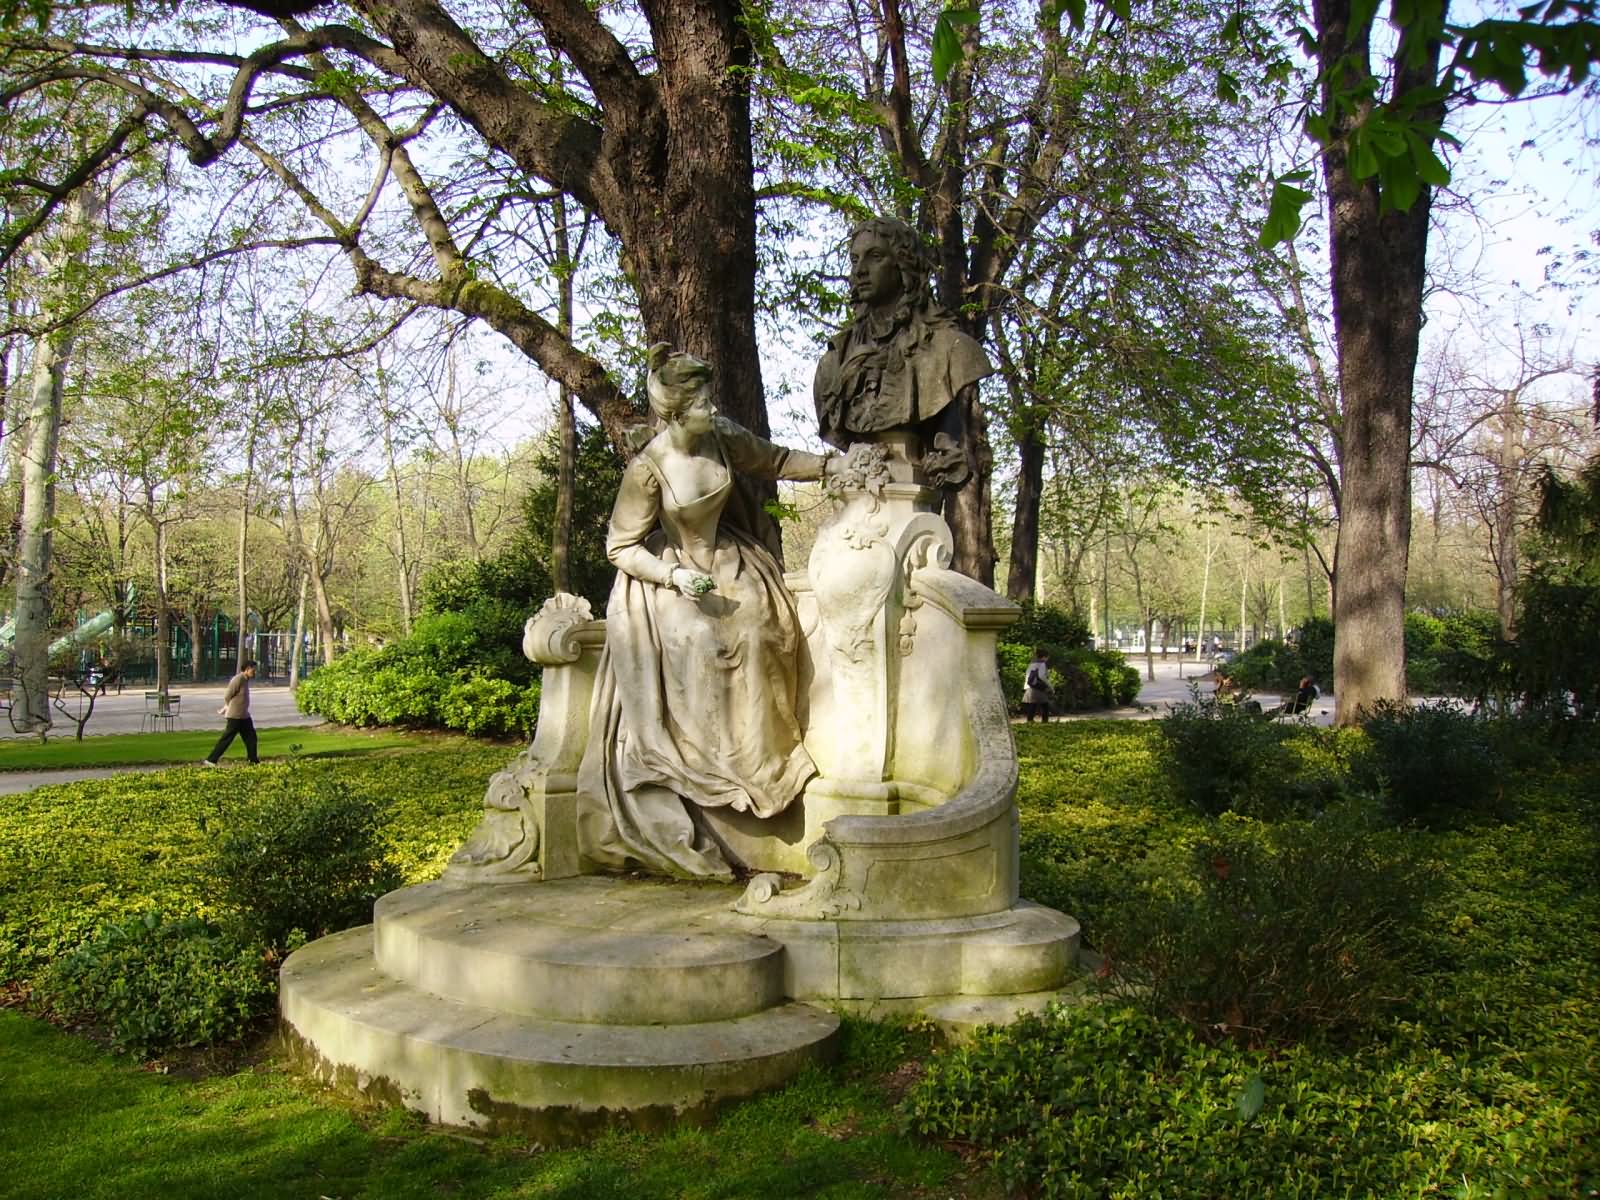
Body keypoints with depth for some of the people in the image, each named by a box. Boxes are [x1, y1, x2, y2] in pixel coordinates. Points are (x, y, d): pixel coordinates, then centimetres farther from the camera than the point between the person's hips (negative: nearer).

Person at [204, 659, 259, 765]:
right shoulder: (237, 680, -19)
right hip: (235, 716, -9)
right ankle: (210, 760, 0)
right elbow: (227, 696, -17)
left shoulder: (245, 680, 10)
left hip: (244, 716, 9)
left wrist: (226, 708, 18)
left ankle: (253, 761, 19)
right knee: (226, 739, -5)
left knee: (251, 737, 12)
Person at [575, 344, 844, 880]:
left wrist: (832, 465, -2)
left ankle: (756, 755, -10)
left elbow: (774, 460, 10)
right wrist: (676, 577, -25)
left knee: (757, 623, -22)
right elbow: (621, 549, -13)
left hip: (725, 560, 5)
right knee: (693, 641, -30)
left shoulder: (721, 436, -8)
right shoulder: (646, 470, -21)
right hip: (666, 574, -4)